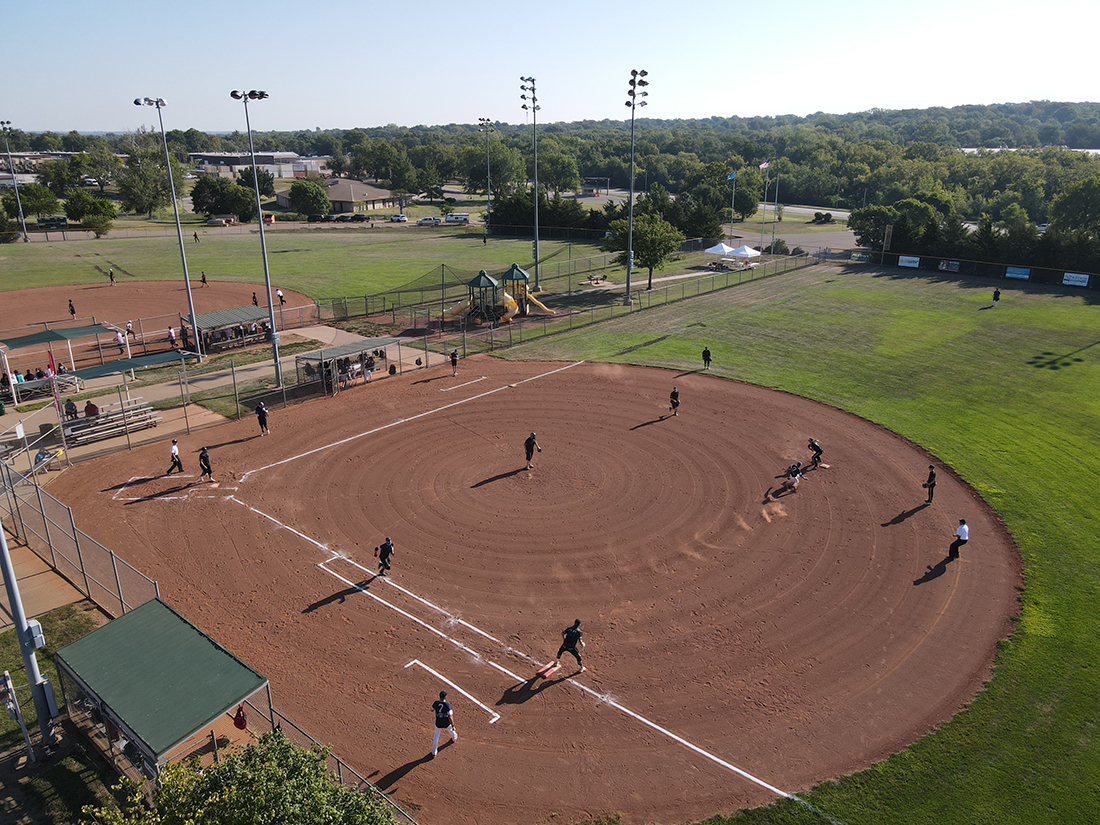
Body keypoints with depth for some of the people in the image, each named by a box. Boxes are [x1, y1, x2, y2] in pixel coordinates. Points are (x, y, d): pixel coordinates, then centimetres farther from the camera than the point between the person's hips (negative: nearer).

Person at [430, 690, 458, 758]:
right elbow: (450, 717, -27)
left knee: (436, 736, 23)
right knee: (450, 729, 32)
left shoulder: (436, 703, -18)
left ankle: (433, 753, 25)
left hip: (438, 724, 2)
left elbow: (432, 710, 4)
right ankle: (454, 738, 62)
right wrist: (453, 725, -17)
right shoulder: (447, 705, -27)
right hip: (447, 724, -2)